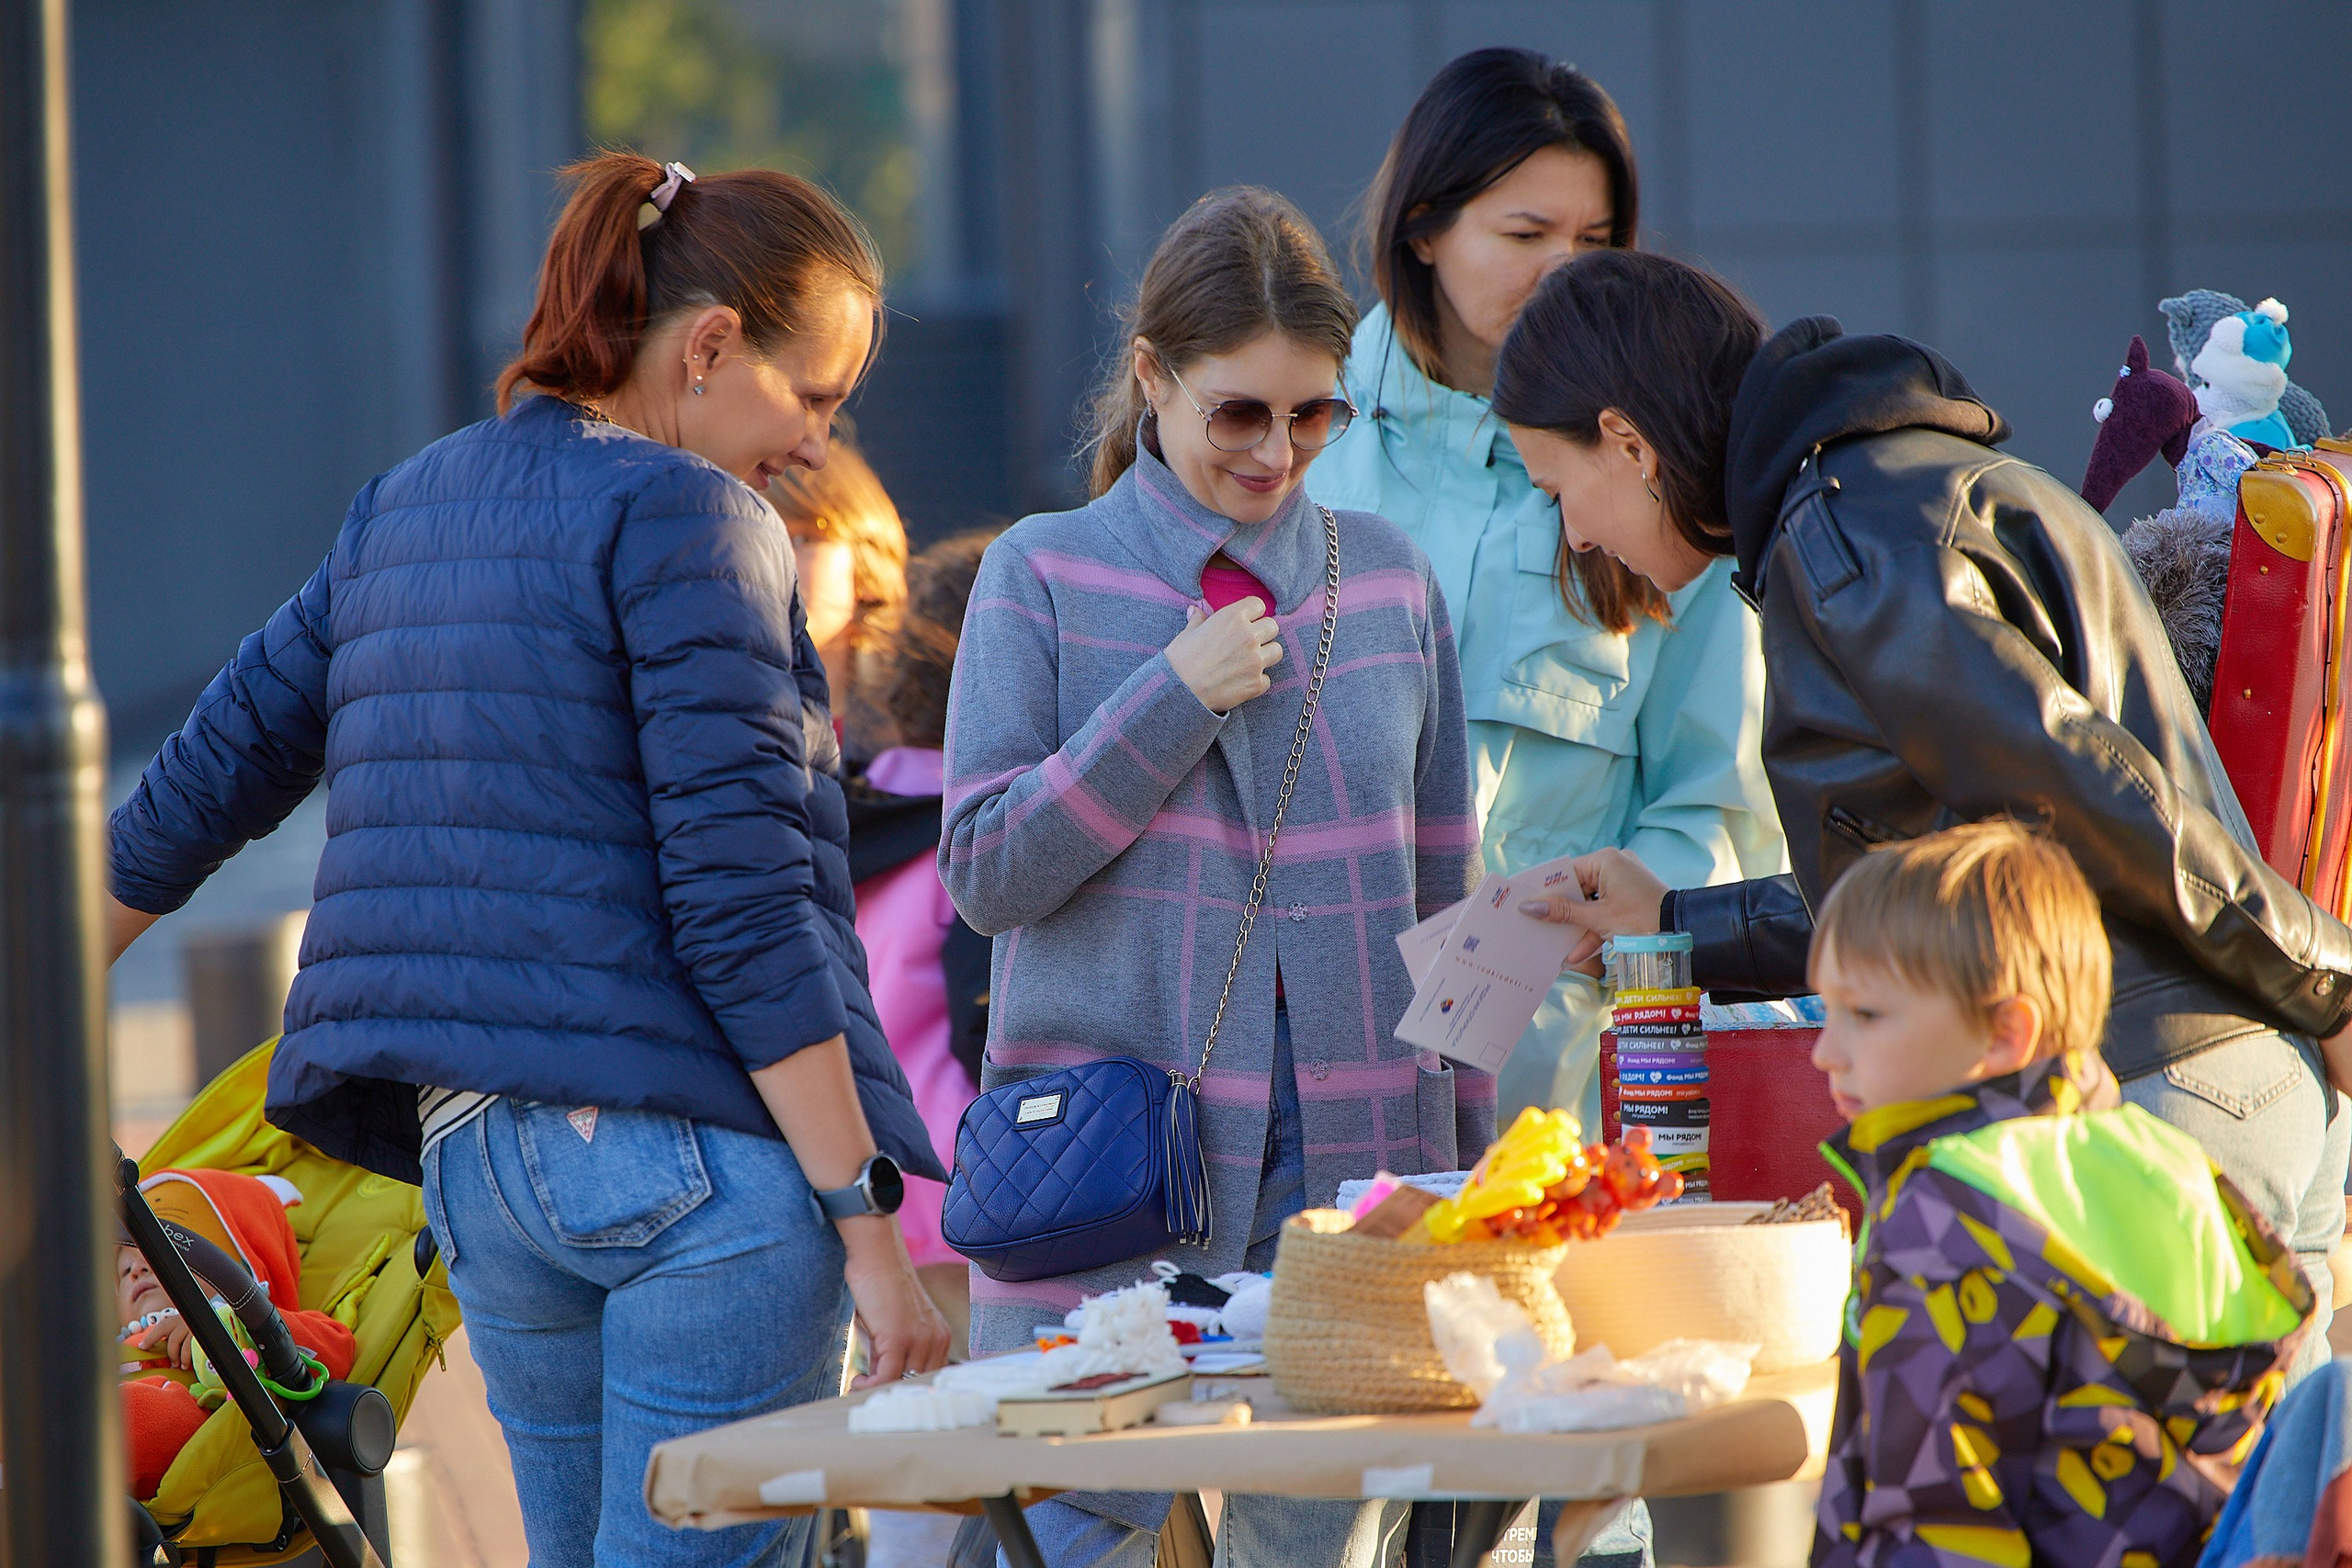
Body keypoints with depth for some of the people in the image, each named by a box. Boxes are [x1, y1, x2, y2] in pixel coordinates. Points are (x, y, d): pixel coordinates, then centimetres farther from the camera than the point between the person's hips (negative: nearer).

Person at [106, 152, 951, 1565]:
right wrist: (867, 1219, -15)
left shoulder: (405, 509, 15)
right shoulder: (680, 517, -9)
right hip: (692, 1144, -8)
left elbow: (210, 777, 22)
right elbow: (741, 901, -15)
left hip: (471, 1151, 8)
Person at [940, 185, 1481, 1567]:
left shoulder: (1392, 582, 11)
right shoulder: (1048, 576, 3)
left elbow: (1443, 895, 14)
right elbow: (986, 872, -3)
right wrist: (1176, 699, -10)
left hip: (1352, 1161, 2)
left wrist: (1475, 1169, 11)